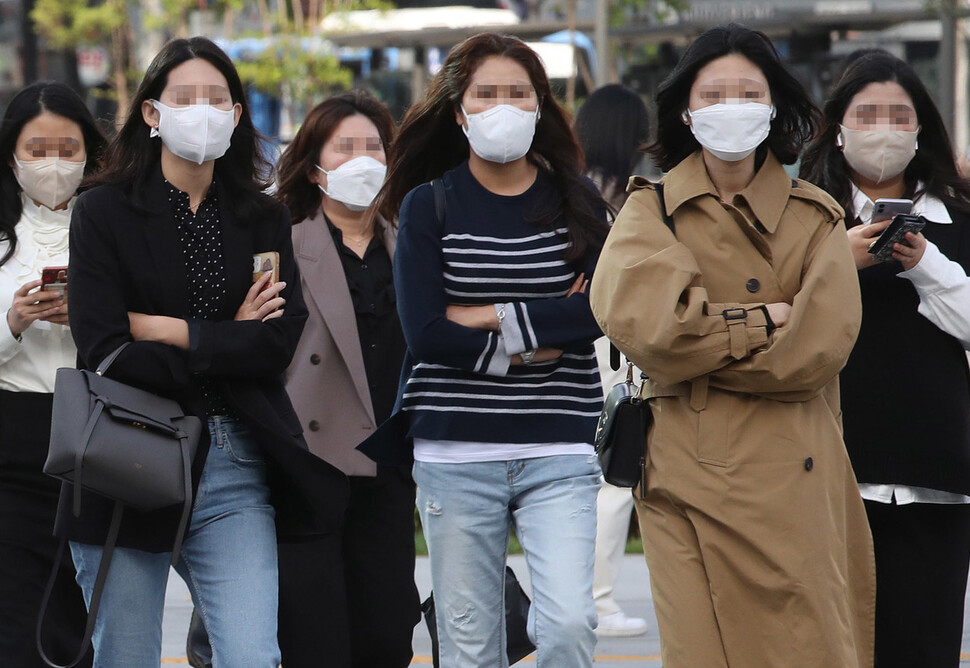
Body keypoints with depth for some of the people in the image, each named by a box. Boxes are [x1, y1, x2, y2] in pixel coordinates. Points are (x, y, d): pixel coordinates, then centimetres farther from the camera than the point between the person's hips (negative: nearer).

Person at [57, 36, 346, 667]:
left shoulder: (264, 219, 11)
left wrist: (169, 331, -9)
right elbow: (105, 350, -11)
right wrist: (227, 344, -7)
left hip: (235, 471, 2)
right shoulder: (105, 212, 1)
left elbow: (281, 341, -3)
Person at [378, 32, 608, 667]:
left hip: (559, 451, 0)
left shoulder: (576, 201, 7)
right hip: (456, 454, 0)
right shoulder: (428, 205, 4)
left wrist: (491, 317, -10)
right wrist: (530, 349, -9)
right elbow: (425, 333, -7)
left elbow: (599, 311, -7)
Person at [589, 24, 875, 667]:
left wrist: (707, 339, -6)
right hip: (694, 476, 0)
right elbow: (640, 321, -11)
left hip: (795, 479, 0)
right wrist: (762, 324, -7)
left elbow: (823, 344, -6)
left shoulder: (815, 218, 9)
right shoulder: (651, 213, 8)